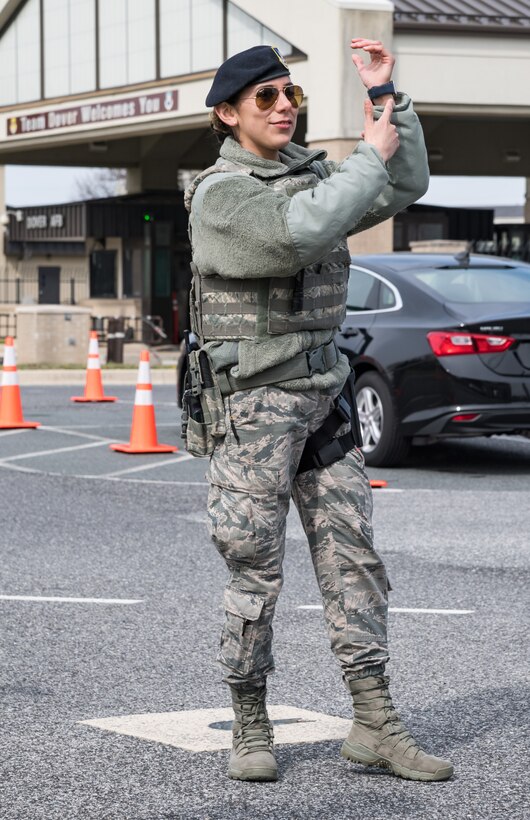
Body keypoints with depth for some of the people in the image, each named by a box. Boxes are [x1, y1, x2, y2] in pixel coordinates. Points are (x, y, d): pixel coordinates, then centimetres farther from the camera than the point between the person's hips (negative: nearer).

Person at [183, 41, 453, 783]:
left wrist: (389, 96, 3)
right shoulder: (219, 192, -11)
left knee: (352, 557, 4)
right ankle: (251, 729, 13)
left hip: (323, 396, 7)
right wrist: (371, 155, -18)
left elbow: (405, 188, 13)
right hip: (250, 402, -7)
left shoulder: (309, 173, 12)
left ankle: (375, 725, 8)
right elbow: (300, 234, -28)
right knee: (255, 571, -1)